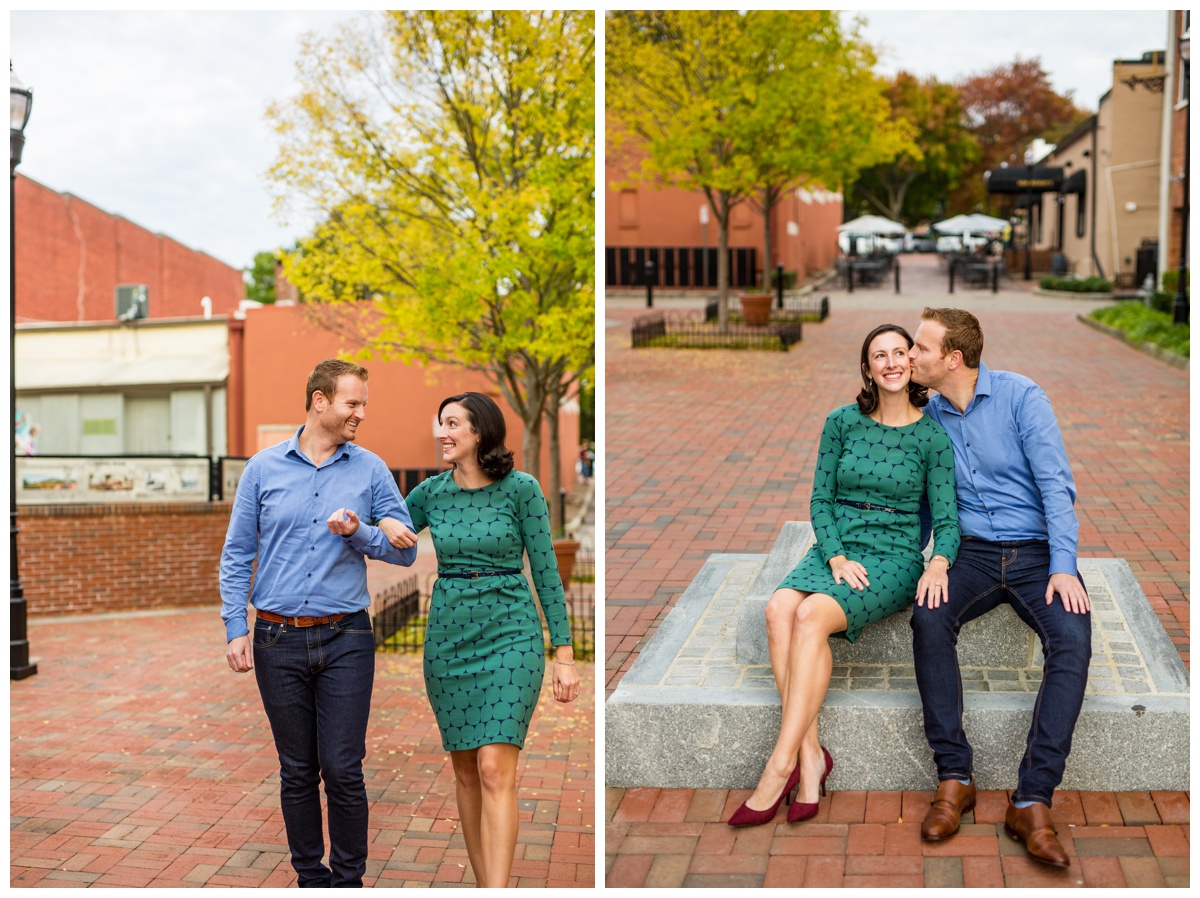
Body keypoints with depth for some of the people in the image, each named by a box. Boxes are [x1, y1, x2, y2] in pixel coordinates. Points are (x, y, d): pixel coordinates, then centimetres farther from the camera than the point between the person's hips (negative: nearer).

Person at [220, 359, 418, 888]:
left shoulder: (370, 470, 4)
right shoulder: (263, 468, 4)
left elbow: (405, 550, 4)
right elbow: (236, 555, 6)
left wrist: (358, 533, -14)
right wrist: (236, 629, -2)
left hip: (345, 639, -1)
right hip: (279, 641, 1)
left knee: (343, 770, -2)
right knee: (297, 772, 9)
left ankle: (348, 880, 13)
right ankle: (310, 879, 22)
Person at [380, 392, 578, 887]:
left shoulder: (521, 488, -5)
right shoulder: (431, 492, 6)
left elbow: (546, 570, -3)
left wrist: (564, 654, -5)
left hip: (510, 633, -4)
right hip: (448, 635, 4)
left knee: (495, 770, -13)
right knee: (465, 771, 9)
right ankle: (484, 886, 22)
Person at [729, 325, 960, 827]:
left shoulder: (932, 436, 1)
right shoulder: (843, 422, 7)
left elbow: (946, 521, 0)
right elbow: (820, 498, 7)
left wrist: (939, 564, -22)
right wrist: (836, 557, -9)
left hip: (894, 558, -3)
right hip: (835, 547, 3)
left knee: (812, 615, -33)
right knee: (780, 609, -31)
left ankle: (780, 767, -31)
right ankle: (810, 754, -32)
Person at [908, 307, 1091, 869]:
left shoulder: (1020, 396, -6)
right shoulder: (930, 418, 8)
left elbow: (1056, 484, -10)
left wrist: (1063, 567, -20)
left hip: (1038, 550, -3)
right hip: (974, 553, 3)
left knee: (1071, 638, -31)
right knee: (928, 617, -29)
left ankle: (1032, 801, -30)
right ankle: (954, 777, -24)